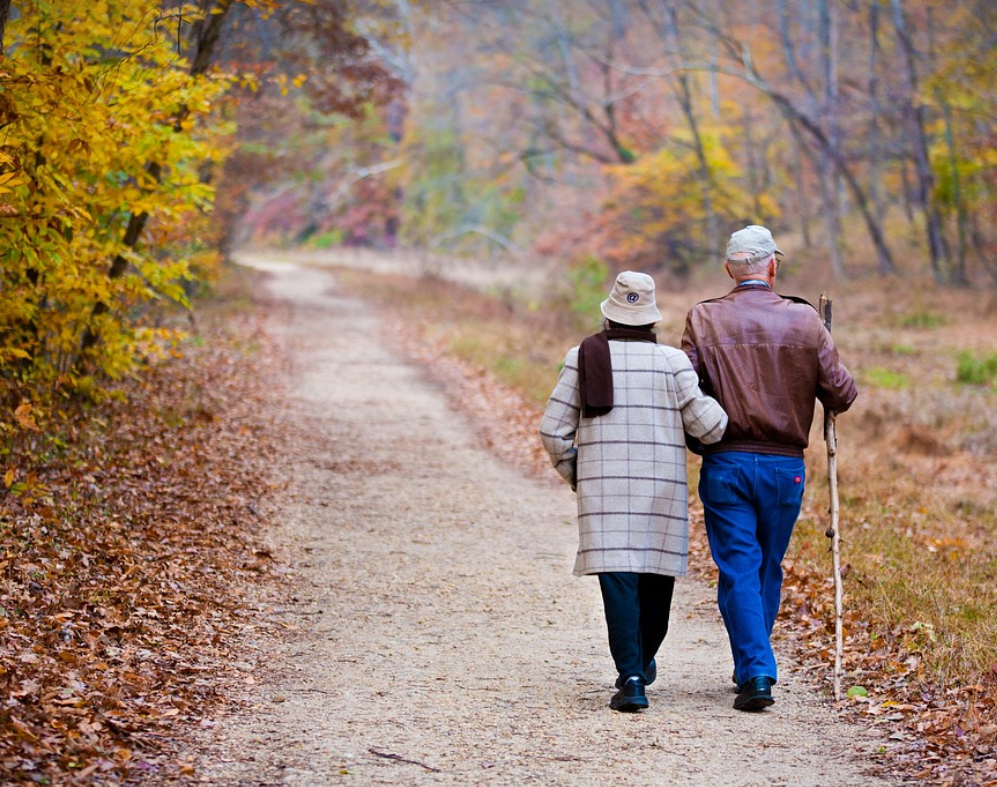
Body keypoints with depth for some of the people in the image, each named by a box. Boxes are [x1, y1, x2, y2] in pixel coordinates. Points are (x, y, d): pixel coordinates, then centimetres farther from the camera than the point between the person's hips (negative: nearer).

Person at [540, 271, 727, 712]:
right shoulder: (672, 362, -2)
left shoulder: (583, 357, 1)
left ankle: (631, 677, -16)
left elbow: (553, 430, 2)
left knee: (618, 580, -4)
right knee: (656, 577, 17)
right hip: (662, 488, 0)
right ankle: (642, 662, 33)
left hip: (604, 488, 0)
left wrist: (573, 473, 18)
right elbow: (707, 423, -5)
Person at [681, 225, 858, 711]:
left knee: (739, 570, 1)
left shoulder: (703, 320, -4)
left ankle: (755, 673, -8)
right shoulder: (804, 320, -2)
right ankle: (751, 666, 26)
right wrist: (830, 402, 21)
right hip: (785, 465, 1)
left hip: (725, 463, -1)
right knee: (769, 568, 16)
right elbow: (841, 394, -1)